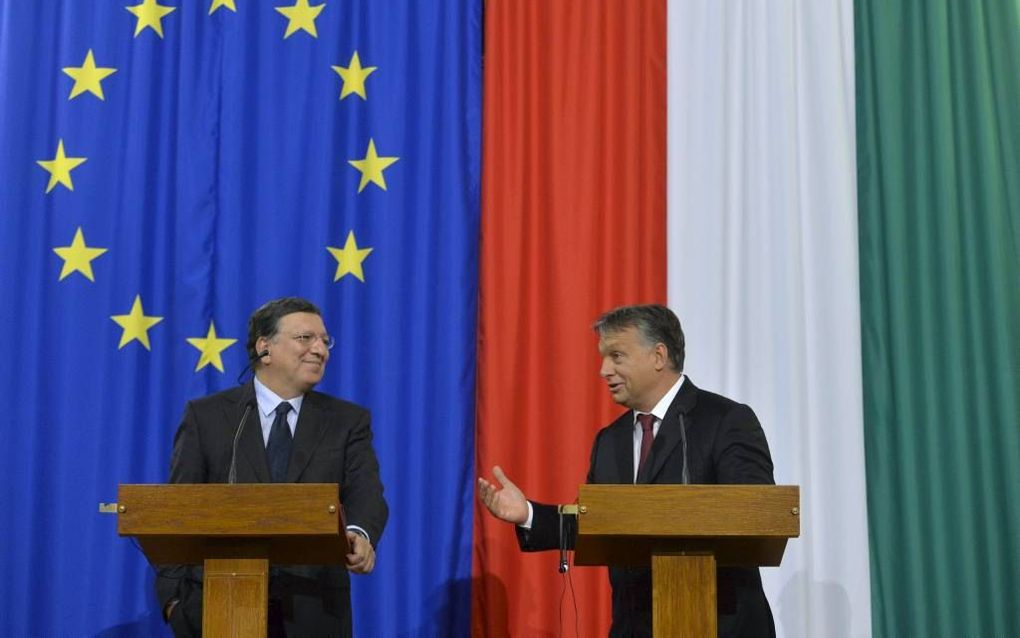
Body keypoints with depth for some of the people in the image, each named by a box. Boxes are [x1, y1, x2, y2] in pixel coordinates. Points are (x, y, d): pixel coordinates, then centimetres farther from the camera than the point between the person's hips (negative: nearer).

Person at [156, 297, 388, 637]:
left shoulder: (347, 421, 8)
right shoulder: (206, 416, 6)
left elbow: (365, 494, -7)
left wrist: (360, 535, -30)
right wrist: (174, 595, -8)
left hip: (313, 610, 1)